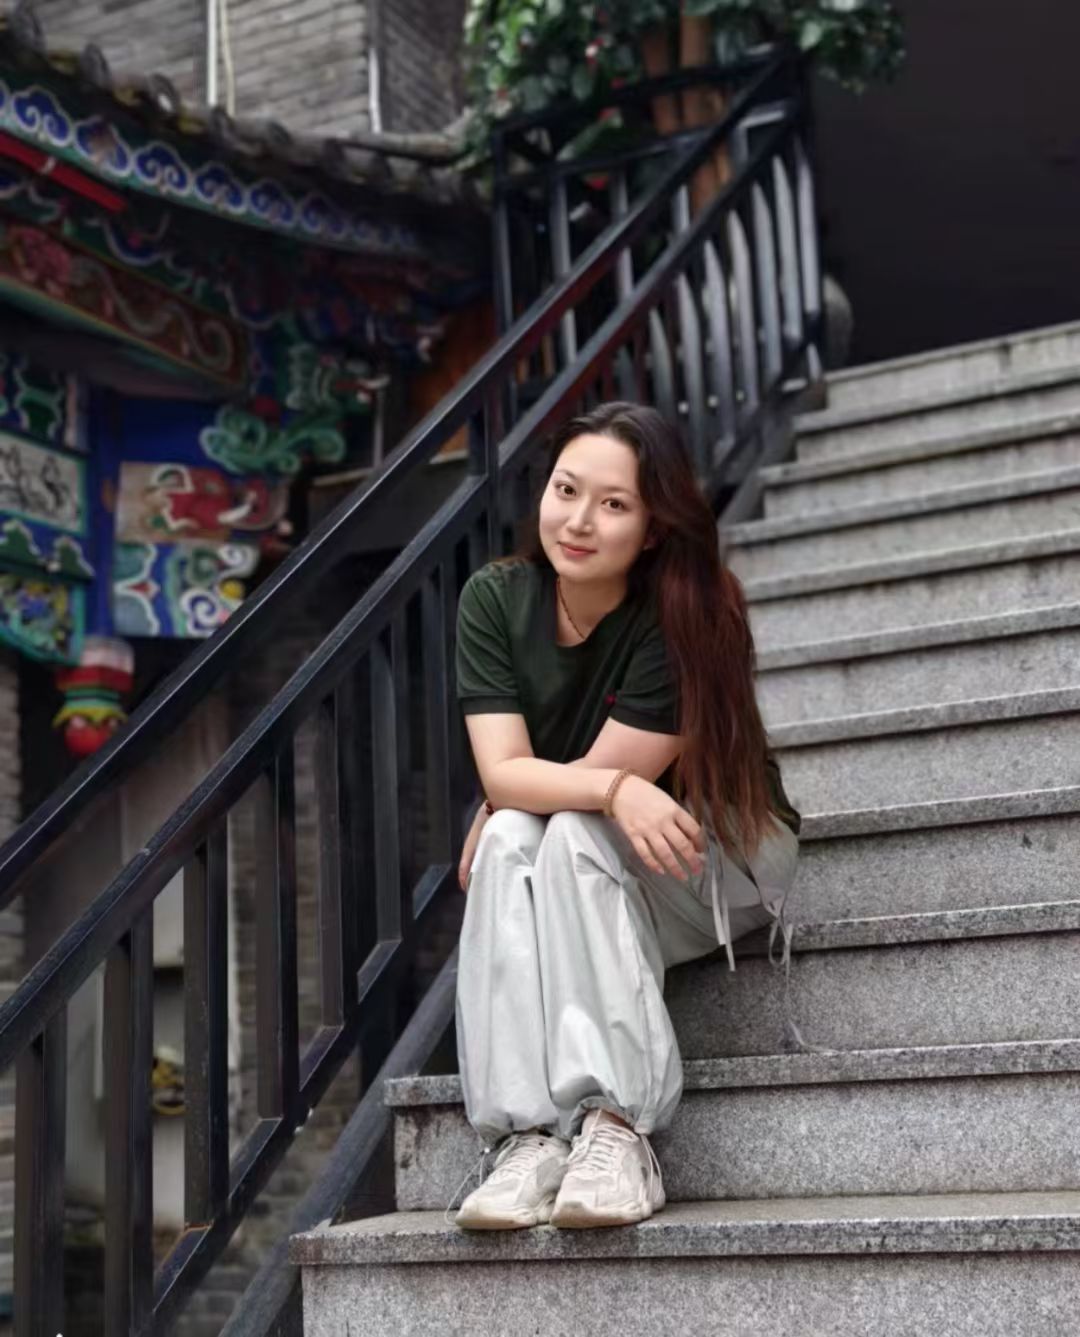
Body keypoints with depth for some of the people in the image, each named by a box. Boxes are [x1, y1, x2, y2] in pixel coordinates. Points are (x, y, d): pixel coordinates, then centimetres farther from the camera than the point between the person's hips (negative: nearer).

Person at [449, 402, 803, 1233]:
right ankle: (528, 1137, -36)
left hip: (722, 853, -3)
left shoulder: (689, 615, -21)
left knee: (574, 837, -32)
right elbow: (502, 774, -21)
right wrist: (617, 790, -39)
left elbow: (604, 771, -23)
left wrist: (484, 834, -12)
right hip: (573, 888, 3)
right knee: (511, 841, -30)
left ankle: (616, 1125, -37)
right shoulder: (496, 599, -11)